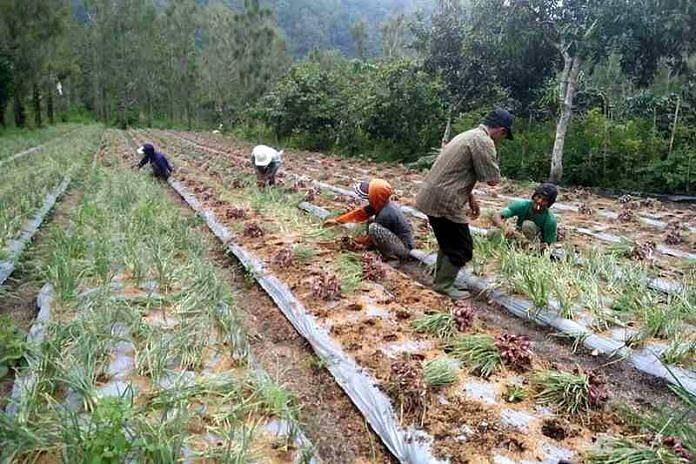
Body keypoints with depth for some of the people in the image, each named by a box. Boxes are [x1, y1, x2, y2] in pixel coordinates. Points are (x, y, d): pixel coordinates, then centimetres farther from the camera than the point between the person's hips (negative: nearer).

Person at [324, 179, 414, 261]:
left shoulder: (385, 214, -26)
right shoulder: (381, 204, -2)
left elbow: (373, 237, -14)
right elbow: (360, 213, 5)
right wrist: (337, 220, 7)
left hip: (403, 249, -9)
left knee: (373, 228, -26)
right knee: (370, 222, 16)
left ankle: (391, 256, -9)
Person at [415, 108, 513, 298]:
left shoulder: (469, 135, 19)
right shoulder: (484, 141, -13)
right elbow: (493, 179, -12)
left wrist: (471, 199, 21)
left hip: (430, 198, 10)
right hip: (445, 202, -10)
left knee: (449, 243, 23)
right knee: (462, 249, 4)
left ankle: (441, 281, 31)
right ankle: (444, 285, 10)